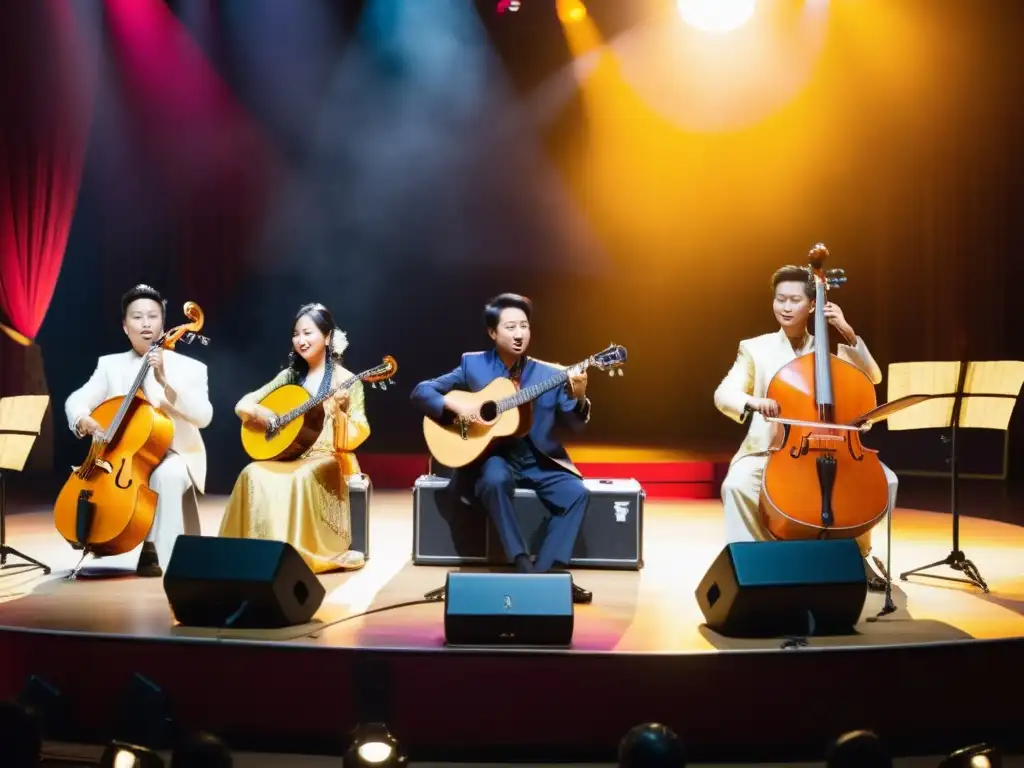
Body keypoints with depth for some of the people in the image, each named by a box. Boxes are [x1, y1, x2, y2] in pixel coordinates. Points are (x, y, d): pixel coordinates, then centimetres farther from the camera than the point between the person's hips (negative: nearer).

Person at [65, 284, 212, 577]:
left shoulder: (190, 368, -1)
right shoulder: (110, 364, 9)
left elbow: (203, 416, -16)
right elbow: (75, 401, 2)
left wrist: (165, 382, -27)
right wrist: (83, 420, -22)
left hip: (174, 455, -3)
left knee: (167, 475, -36)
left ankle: (159, 551, -24)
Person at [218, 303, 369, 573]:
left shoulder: (346, 381, -2)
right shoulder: (290, 376, 11)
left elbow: (355, 438, -8)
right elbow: (243, 404, 13)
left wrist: (337, 411, -25)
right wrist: (259, 413, -10)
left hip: (328, 460, -4)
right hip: (289, 456, 4)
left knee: (301, 478, -37)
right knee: (254, 475, -26)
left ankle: (299, 555, -28)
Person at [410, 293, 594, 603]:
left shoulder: (549, 373, 3)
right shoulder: (472, 365, 1)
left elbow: (574, 424, -2)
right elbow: (422, 391, -2)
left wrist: (579, 398, -25)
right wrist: (455, 406, -20)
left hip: (538, 460, 2)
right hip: (493, 458, -2)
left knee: (576, 493, -24)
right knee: (495, 479, -36)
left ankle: (548, 570, -17)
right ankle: (524, 566, -28)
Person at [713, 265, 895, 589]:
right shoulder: (755, 349, 4)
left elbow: (873, 377, -1)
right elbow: (724, 394, -9)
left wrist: (848, 334, -11)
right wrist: (751, 402, -32)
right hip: (769, 452, -2)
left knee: (884, 479, -18)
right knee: (736, 485, -34)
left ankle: (862, 550, 6)